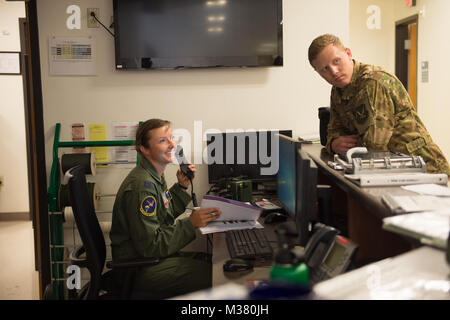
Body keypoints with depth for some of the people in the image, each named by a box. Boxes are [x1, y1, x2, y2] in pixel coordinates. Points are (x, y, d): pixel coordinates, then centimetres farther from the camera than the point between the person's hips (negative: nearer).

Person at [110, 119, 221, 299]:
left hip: (151, 255, 10)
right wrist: (190, 224, -24)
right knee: (212, 275, -19)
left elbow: (166, 214, 17)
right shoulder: (142, 186, -23)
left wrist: (181, 187, 5)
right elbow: (151, 246, -24)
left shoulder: (155, 176, 8)